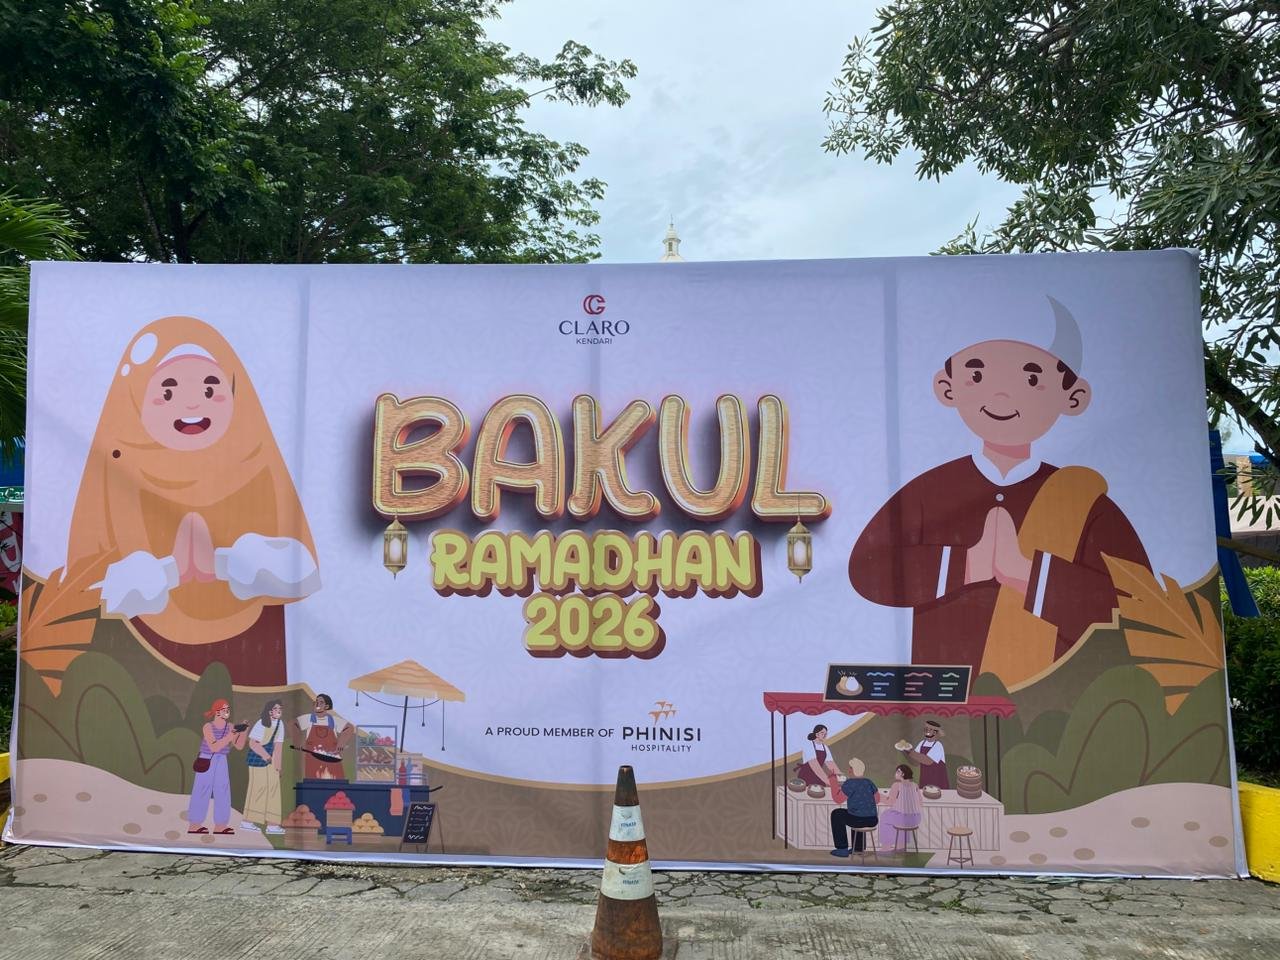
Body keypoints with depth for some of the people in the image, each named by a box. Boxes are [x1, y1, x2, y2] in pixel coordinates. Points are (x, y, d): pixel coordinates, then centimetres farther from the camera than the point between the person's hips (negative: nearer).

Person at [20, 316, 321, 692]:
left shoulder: (258, 471, -5)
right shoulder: (116, 475, -6)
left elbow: (294, 570, -7)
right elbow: (91, 583, -6)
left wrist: (222, 563, -23)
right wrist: (167, 570, -24)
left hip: (248, 645, 1)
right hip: (150, 648, 0)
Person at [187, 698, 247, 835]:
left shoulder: (230, 726, -1)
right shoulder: (208, 727, -14)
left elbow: (239, 746, -2)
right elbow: (214, 747, -23)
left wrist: (243, 732, -16)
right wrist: (230, 736, -32)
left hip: (222, 762, 5)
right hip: (207, 762, -5)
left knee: (222, 792, 3)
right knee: (202, 792, -1)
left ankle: (220, 825, 9)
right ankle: (194, 825, 10)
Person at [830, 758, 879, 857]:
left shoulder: (849, 783, -9)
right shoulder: (868, 782, 10)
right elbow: (877, 797, 21)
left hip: (858, 820, -6)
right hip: (873, 821, 6)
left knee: (837, 814, 20)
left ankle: (843, 849, 20)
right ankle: (858, 848, 41)